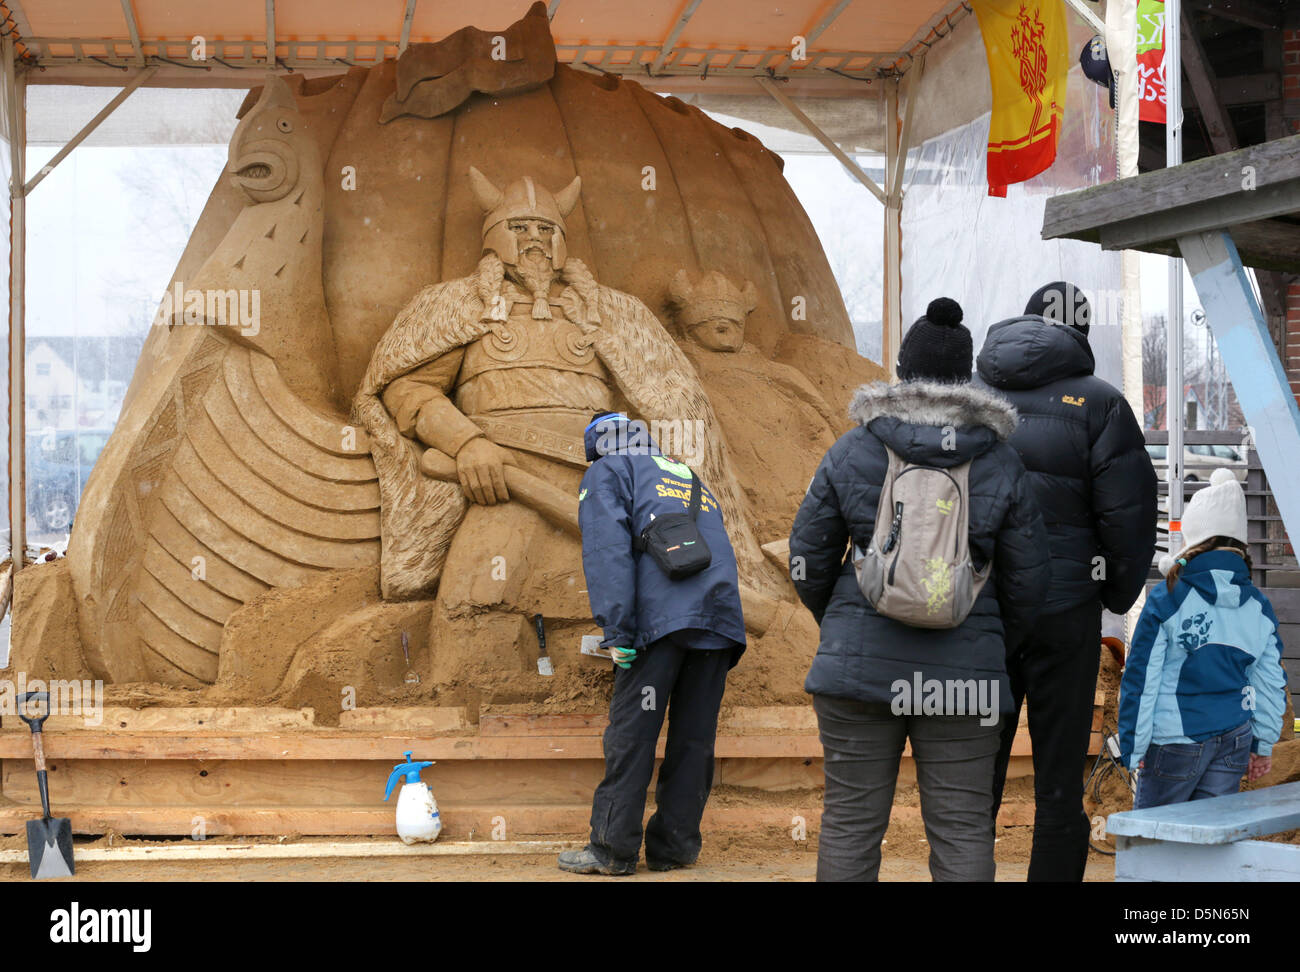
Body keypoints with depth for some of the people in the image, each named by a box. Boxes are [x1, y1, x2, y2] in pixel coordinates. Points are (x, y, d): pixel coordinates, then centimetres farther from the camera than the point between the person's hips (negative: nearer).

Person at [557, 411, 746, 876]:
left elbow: (607, 549, -3)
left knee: (631, 732, -2)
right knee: (694, 736, 8)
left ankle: (614, 848, -2)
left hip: (663, 616, -6)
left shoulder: (607, 472, 14)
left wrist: (616, 630, -11)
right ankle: (675, 845, 10)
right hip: (721, 619, 6)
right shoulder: (690, 479, 34)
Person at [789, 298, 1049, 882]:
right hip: (964, 674, 0)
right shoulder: (1000, 463, 1)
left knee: (850, 819, 6)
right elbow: (1027, 582, 4)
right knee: (961, 827, 4)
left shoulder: (851, 451, 0)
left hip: (859, 662, 0)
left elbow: (807, 561, 4)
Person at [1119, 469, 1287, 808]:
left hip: (1176, 739, -4)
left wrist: (1133, 748, -1)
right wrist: (1263, 745, 21)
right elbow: (1271, 683, 11)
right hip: (1235, 741, 5)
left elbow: (1141, 681, -7)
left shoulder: (1167, 599, -9)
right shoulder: (1259, 606, 5)